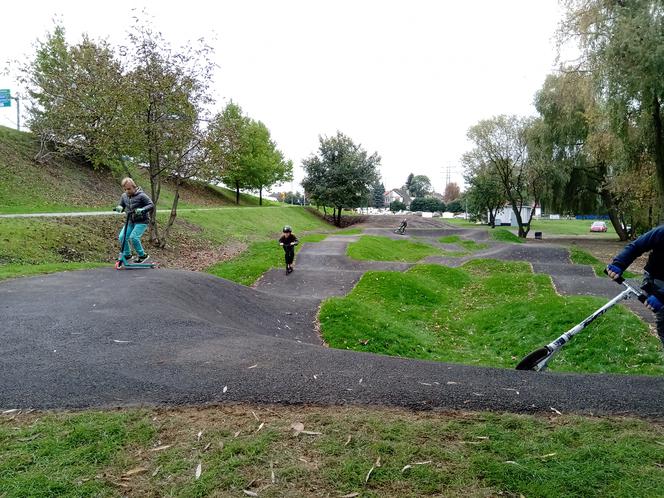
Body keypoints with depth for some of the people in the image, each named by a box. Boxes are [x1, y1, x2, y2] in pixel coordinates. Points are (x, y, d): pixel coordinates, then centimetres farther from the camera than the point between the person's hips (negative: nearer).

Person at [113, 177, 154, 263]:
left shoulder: (141, 195, -15)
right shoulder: (124, 196, 3)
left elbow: (151, 205, -17)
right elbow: (121, 206, 13)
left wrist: (142, 210, -34)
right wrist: (119, 208, -12)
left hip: (141, 221, -6)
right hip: (130, 221, 6)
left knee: (133, 237, -20)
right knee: (122, 237, -6)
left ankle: (142, 255, -1)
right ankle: (127, 254, 13)